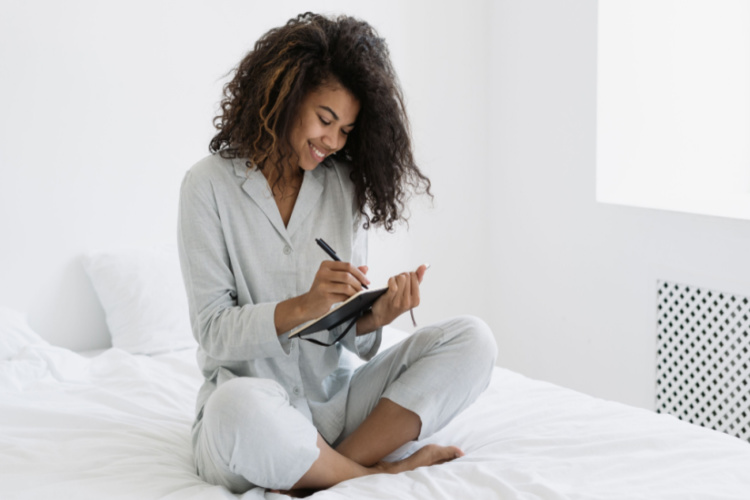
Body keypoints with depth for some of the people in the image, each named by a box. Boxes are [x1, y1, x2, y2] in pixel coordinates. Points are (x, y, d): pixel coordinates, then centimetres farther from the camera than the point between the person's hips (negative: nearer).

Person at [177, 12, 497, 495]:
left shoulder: (345, 185, 8)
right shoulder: (210, 184, -4)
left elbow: (348, 335, 5)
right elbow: (214, 333, -9)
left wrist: (373, 317, -19)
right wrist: (304, 306, -25)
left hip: (337, 397, 5)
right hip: (255, 398, -4)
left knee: (471, 338, -14)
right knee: (238, 406, -40)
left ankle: (318, 473, -22)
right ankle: (377, 471, -12)